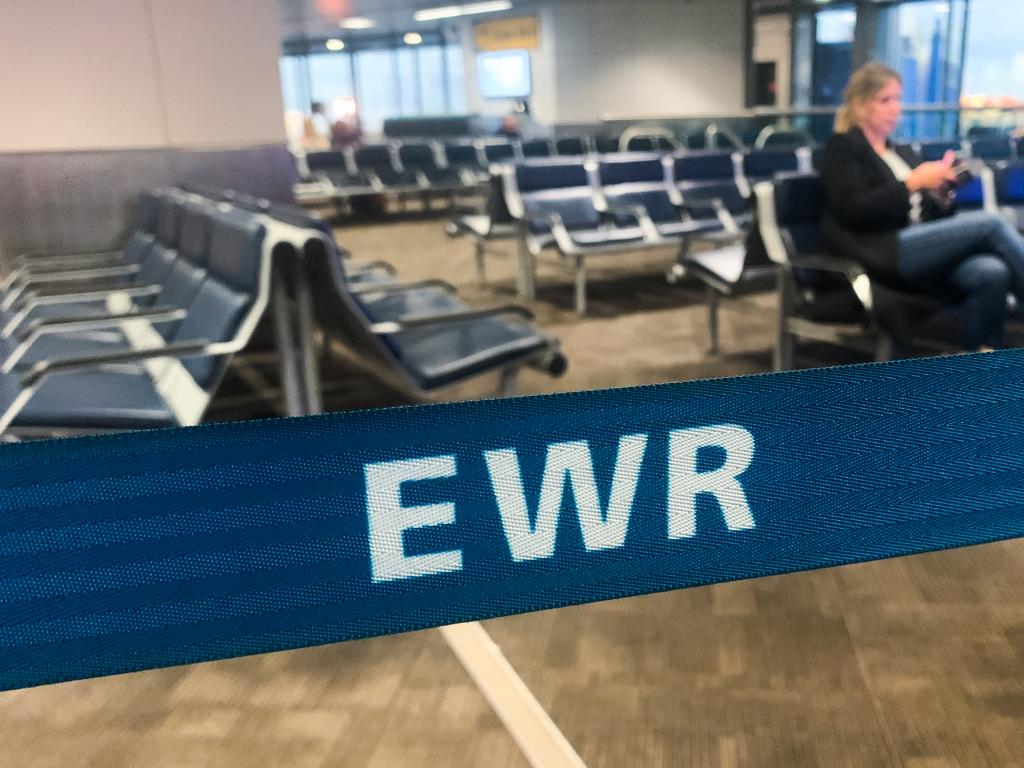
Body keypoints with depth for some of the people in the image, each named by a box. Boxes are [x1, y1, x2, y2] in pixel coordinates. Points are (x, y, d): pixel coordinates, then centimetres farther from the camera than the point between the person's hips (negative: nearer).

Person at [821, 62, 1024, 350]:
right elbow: (852, 211, -11)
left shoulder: (903, 152, 27)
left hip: (924, 248, 7)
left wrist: (940, 191, 1)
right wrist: (912, 183, -13)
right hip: (881, 253, -7)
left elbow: (929, 215, 23)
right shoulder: (842, 148, 6)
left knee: (991, 273, -25)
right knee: (990, 223, -21)